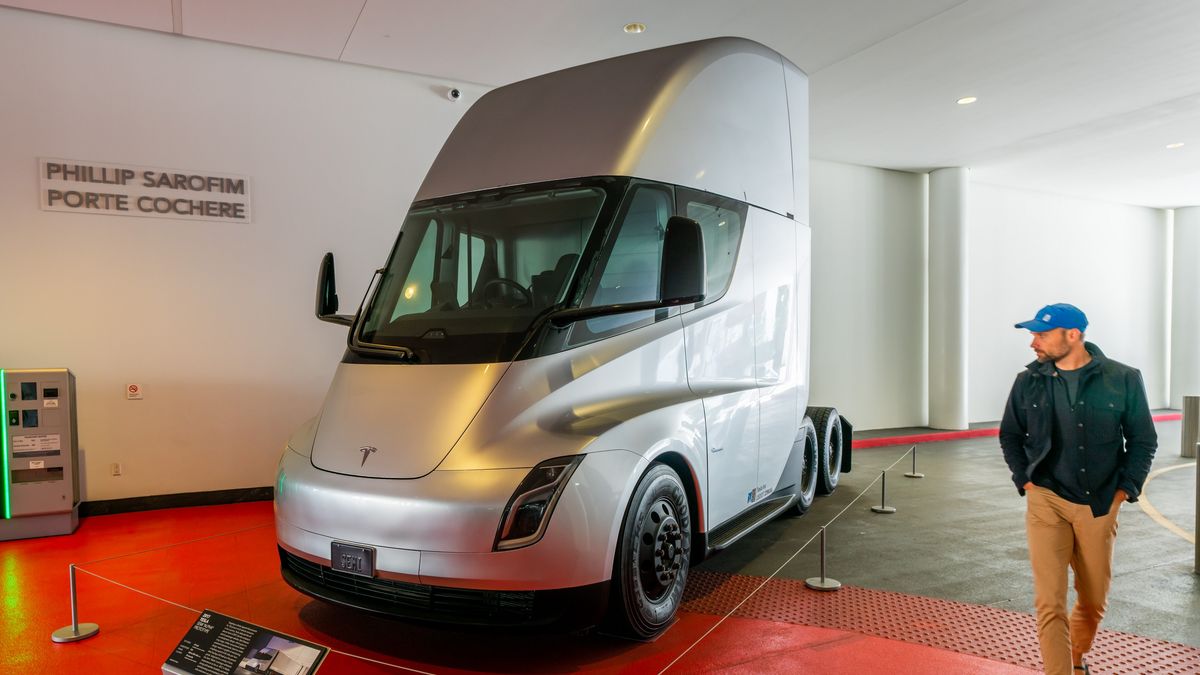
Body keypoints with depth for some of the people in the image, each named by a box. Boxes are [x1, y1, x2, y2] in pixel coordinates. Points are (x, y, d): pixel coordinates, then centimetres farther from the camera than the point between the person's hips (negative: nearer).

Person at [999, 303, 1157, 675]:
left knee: (1094, 601, 16)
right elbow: (1010, 436, 11)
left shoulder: (1123, 380, -4)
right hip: (1046, 504, -1)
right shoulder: (1028, 382, 0)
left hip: (1099, 508, 1)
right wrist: (1025, 481, 1)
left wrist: (1123, 491, -2)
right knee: (1049, 603, -9)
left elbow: (1143, 441, 5)